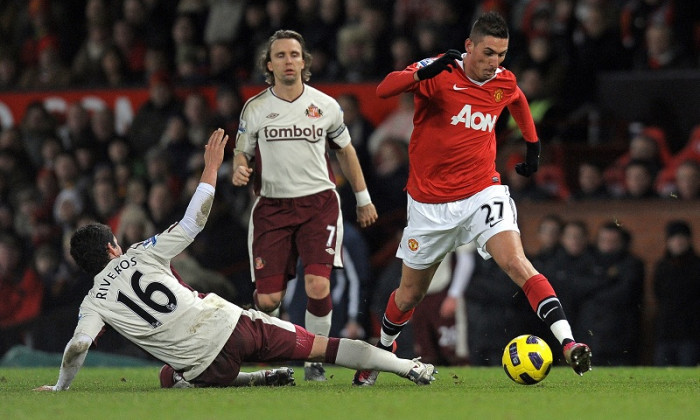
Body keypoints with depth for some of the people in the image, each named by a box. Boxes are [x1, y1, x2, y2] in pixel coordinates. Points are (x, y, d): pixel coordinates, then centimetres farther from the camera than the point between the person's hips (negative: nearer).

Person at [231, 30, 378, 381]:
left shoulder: (325, 105, 5)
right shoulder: (255, 108, 3)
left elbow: (345, 150, 18)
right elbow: (242, 151, 13)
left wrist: (363, 199, 21)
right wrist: (239, 170, -11)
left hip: (318, 203, 0)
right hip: (272, 206, 0)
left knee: (318, 288, -19)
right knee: (268, 299, -8)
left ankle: (314, 361, 1)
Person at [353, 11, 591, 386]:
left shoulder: (504, 82, 0)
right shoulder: (440, 72, -14)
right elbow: (383, 90, -29)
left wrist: (532, 145, 23)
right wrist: (425, 72, -45)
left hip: (482, 193, 1)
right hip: (430, 201, -1)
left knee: (516, 262, -23)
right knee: (411, 292, 13)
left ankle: (568, 344, -32)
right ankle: (381, 351, 42)